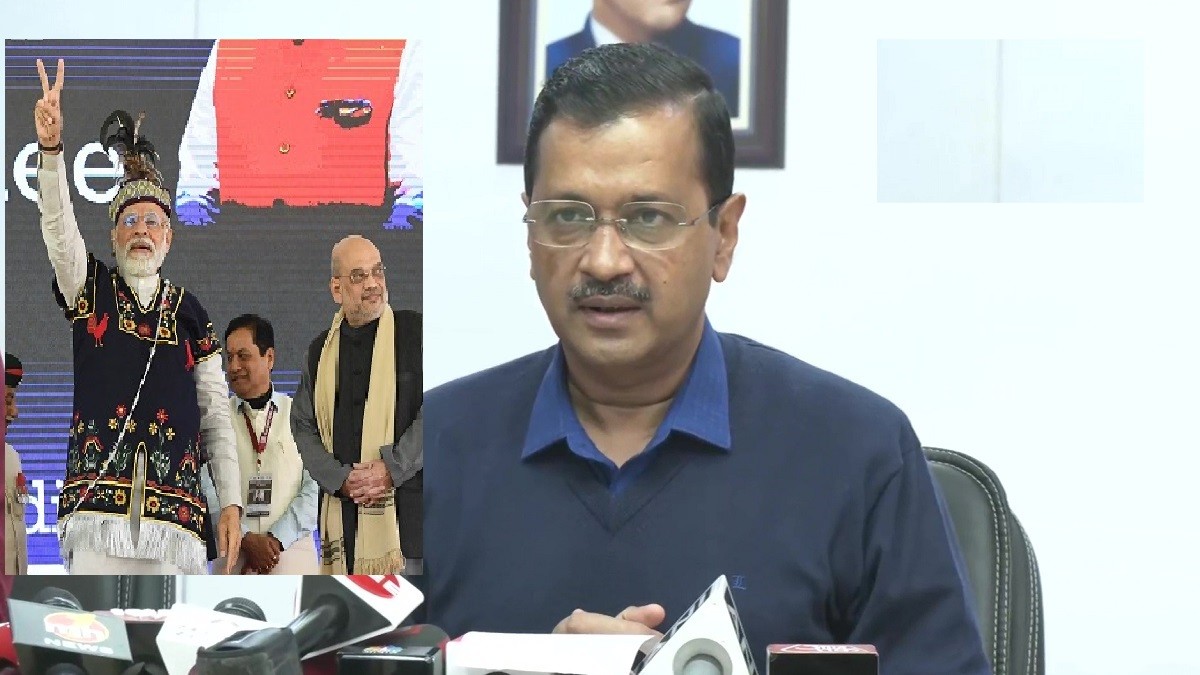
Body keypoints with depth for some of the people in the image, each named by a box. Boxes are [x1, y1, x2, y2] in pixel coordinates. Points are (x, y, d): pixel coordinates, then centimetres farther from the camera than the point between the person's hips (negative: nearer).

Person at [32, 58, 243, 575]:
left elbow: (216, 415, 14)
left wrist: (232, 502, 4)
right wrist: (51, 146, -21)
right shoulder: (89, 289, 15)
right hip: (98, 502, -1)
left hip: (175, 510, 2)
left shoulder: (191, 314, 17)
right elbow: (59, 226, -4)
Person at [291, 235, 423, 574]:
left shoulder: (413, 331, 2)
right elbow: (303, 427, 14)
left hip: (405, 505, -4)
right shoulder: (321, 349, 16)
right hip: (342, 513, 4)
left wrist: (392, 469, -13)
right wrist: (340, 478, -3)